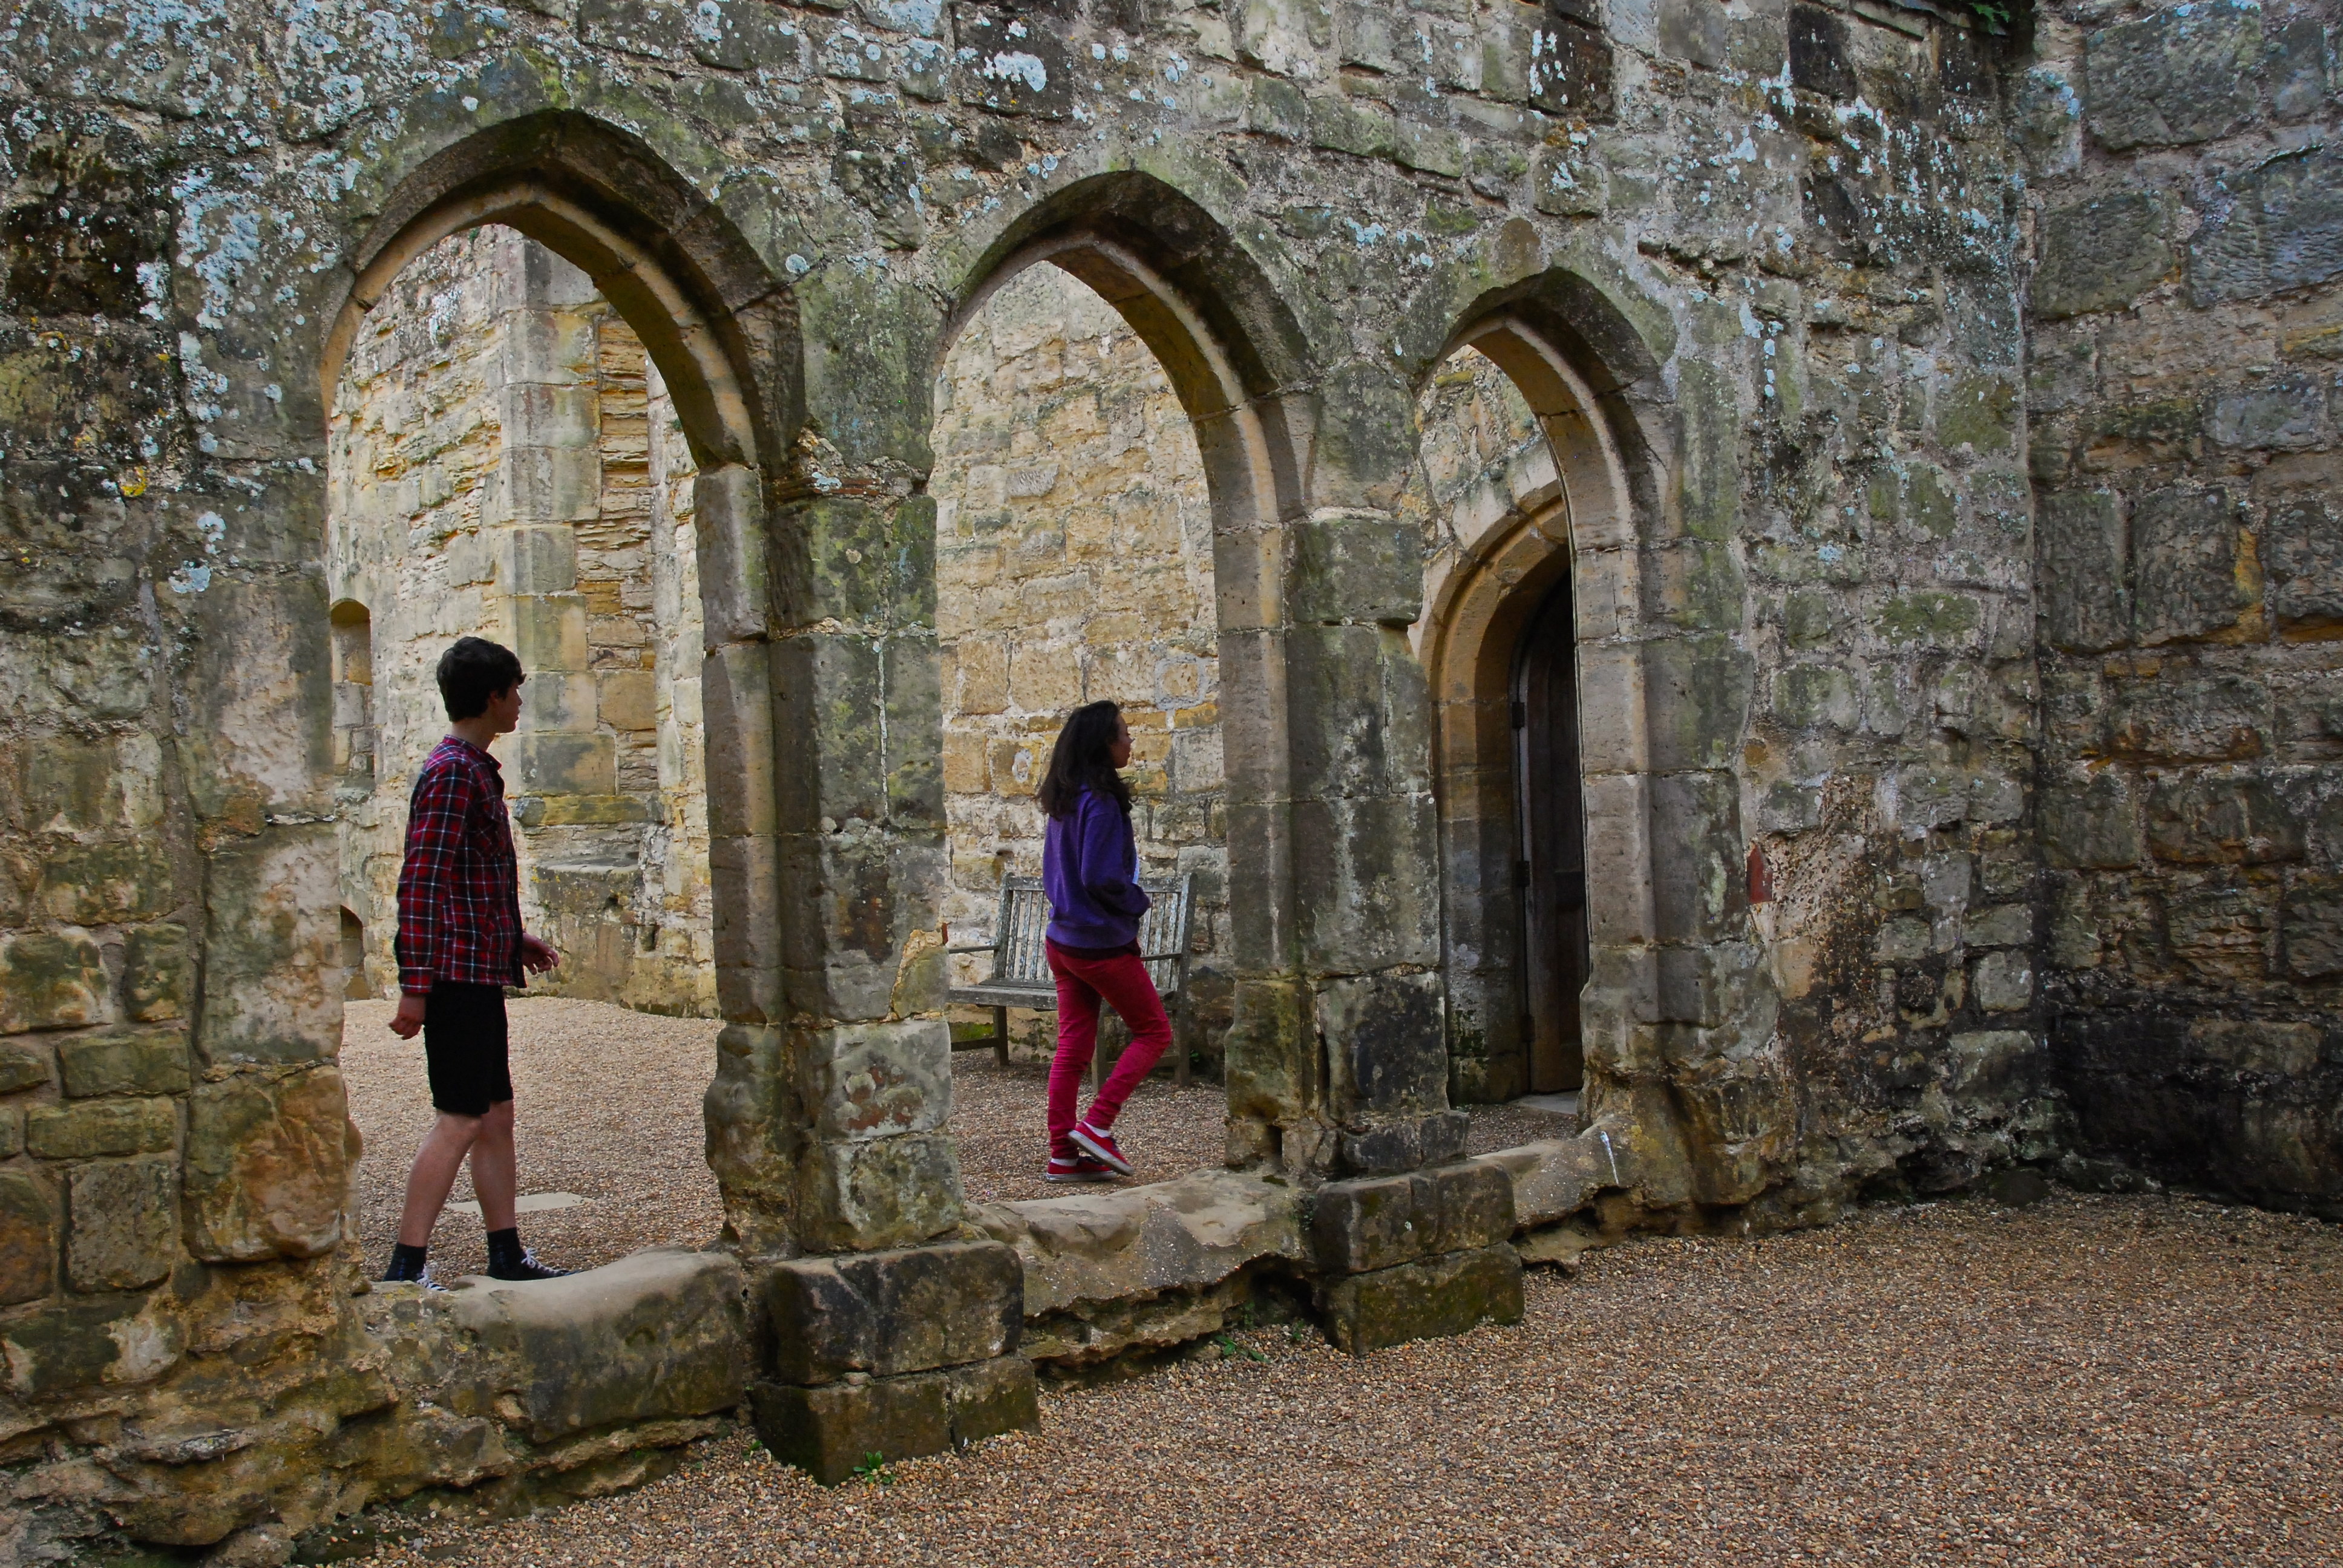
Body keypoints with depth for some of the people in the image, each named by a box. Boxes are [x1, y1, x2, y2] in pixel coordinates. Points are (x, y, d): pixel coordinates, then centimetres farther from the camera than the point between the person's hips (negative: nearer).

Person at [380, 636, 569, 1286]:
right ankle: (406, 1268, -4)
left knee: (496, 1116, 13)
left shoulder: (477, 770, 17)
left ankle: (507, 1254, 20)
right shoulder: (452, 772, -14)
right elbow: (421, 883, -19)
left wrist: (516, 940, 23)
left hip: (480, 972, 10)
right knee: (460, 1121, -8)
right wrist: (415, 985, -22)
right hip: (458, 973, -10)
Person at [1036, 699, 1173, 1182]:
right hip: (1103, 943, -8)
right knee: (1154, 1032, 6)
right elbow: (1100, 876, -22)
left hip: (1062, 939, 8)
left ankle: (1064, 1155, 12)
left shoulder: (1065, 800, 9)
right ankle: (1098, 1125, -1)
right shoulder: (1101, 802, -19)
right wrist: (1138, 903, -7)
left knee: (1072, 1047, 10)